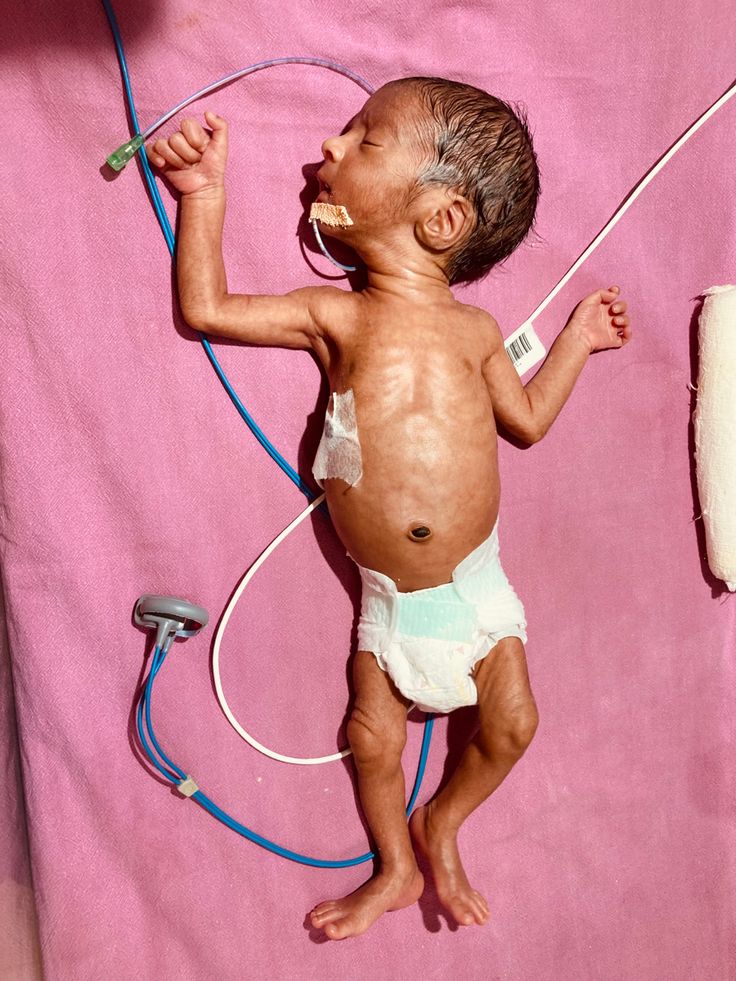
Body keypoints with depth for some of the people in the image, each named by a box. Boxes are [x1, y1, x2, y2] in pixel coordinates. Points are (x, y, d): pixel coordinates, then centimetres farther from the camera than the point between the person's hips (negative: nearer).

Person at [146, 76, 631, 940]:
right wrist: (204, 194, -9)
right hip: (390, 599, -1)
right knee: (373, 741, 7)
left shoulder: (472, 328, -3)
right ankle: (397, 870, 36)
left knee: (511, 727, 8)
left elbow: (527, 419, 13)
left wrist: (577, 337, 15)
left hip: (476, 578, 1)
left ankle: (440, 825, 37)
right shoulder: (335, 315, -6)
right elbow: (205, 307, -5)